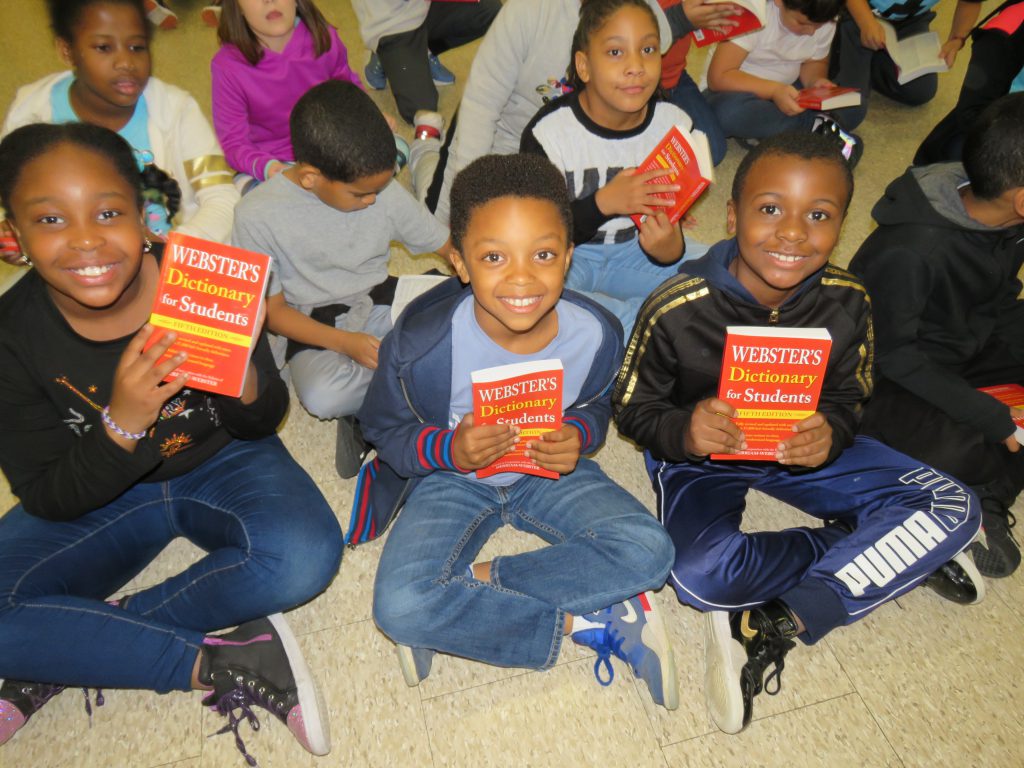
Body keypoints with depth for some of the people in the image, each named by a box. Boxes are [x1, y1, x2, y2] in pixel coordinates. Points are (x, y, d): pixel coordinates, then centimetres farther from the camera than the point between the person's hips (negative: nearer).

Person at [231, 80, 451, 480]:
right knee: (322, 397, -35)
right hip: (316, 326, -3)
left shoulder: (385, 192, -11)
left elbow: (448, 246, 1)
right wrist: (343, 342, -24)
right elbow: (272, 310, -10)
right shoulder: (257, 215, -17)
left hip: (380, 302, 3)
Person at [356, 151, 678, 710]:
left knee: (648, 552, -20)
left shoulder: (595, 334, -19)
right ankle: (585, 621, -14)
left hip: (550, 473, 2)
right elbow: (383, 429, -9)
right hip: (452, 477, -1)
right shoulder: (422, 343, -25)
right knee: (398, 607, -25)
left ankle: (474, 581, -13)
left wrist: (580, 434, -22)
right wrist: (448, 449, -29)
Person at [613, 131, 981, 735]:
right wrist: (683, 432, -36)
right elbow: (632, 409, -12)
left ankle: (778, 624, -16)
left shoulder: (848, 304, -13)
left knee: (953, 508, -11)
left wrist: (831, 433, -26)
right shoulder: (676, 309, -23)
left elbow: (851, 397, 0)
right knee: (702, 575, -33)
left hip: (801, 447, 4)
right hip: (700, 453, -3)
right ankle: (899, 553, -9)